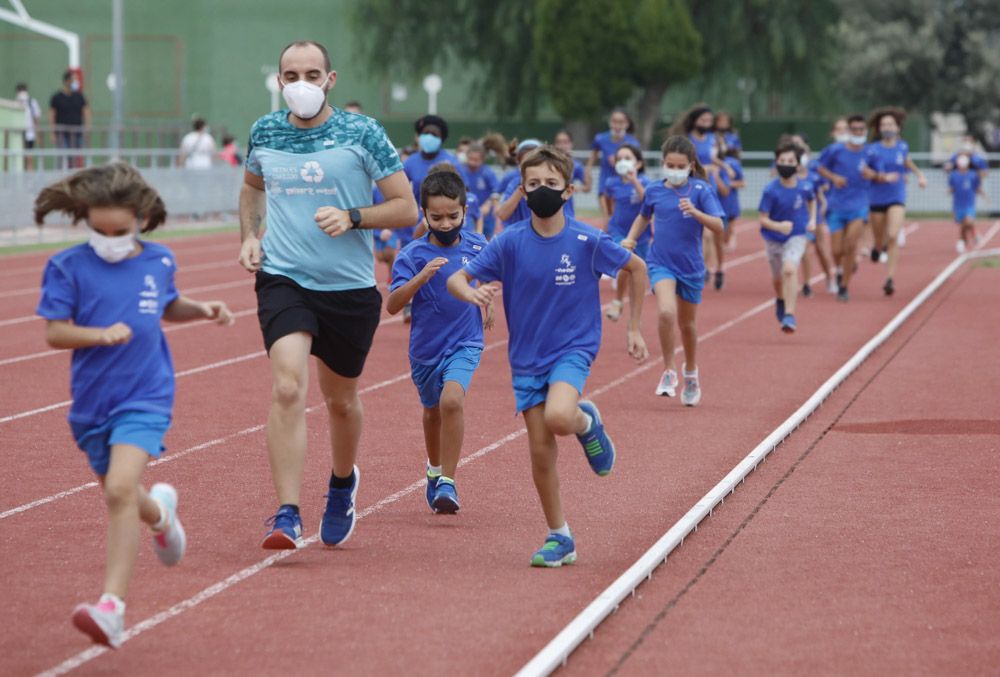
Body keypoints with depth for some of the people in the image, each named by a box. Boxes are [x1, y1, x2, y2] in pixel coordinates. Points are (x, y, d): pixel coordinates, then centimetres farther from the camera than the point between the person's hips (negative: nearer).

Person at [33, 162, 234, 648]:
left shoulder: (159, 261, 1)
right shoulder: (68, 267, -7)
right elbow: (54, 333, -10)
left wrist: (202, 310, 4)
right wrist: (102, 334, -25)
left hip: (145, 397, -2)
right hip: (92, 402, 2)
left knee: (120, 489, -21)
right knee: (117, 493, 18)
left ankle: (112, 605, -25)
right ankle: (159, 512, 57)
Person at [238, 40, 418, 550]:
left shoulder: (362, 133, -6)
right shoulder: (264, 132, 3)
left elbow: (406, 208, -3)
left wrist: (352, 217, -18)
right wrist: (249, 235, 9)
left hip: (350, 287, 0)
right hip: (283, 280, 0)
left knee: (341, 400, 14)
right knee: (287, 387, -21)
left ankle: (343, 483, 45)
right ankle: (286, 516, -22)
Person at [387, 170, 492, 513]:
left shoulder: (476, 245, -6)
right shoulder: (412, 255, -16)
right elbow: (392, 306, -25)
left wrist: (488, 304, 9)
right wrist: (420, 278, -38)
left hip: (465, 343, -1)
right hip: (426, 347, 1)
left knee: (451, 400, -25)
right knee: (432, 409, 21)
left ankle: (447, 482, -17)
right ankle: (434, 469, 49)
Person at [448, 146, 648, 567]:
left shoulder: (587, 241, -11)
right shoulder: (510, 242, -7)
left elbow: (636, 268, 5)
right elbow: (456, 278, -6)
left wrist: (634, 328, 7)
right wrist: (472, 293, -30)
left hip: (574, 349, -2)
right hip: (526, 358, 3)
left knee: (558, 417, -31)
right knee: (541, 450, 1)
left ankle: (587, 421, 6)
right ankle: (559, 538, 16)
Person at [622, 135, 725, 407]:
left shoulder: (700, 190, -9)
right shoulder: (654, 191, 0)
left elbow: (719, 227, -17)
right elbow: (644, 217, 21)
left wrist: (695, 212, -33)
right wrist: (631, 238, 4)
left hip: (690, 266, 0)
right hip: (661, 264, 0)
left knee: (687, 323, 16)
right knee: (666, 312, -26)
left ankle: (691, 373, 42)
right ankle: (668, 372, -10)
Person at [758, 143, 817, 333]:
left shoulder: (805, 187, -13)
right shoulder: (771, 191, -20)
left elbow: (812, 200, 12)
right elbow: (763, 219, -18)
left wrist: (812, 220, -1)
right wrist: (778, 226, -36)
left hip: (796, 236, -1)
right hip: (773, 238, 1)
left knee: (790, 269, -26)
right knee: (777, 278, 18)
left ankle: (789, 315, -24)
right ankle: (780, 300, 53)